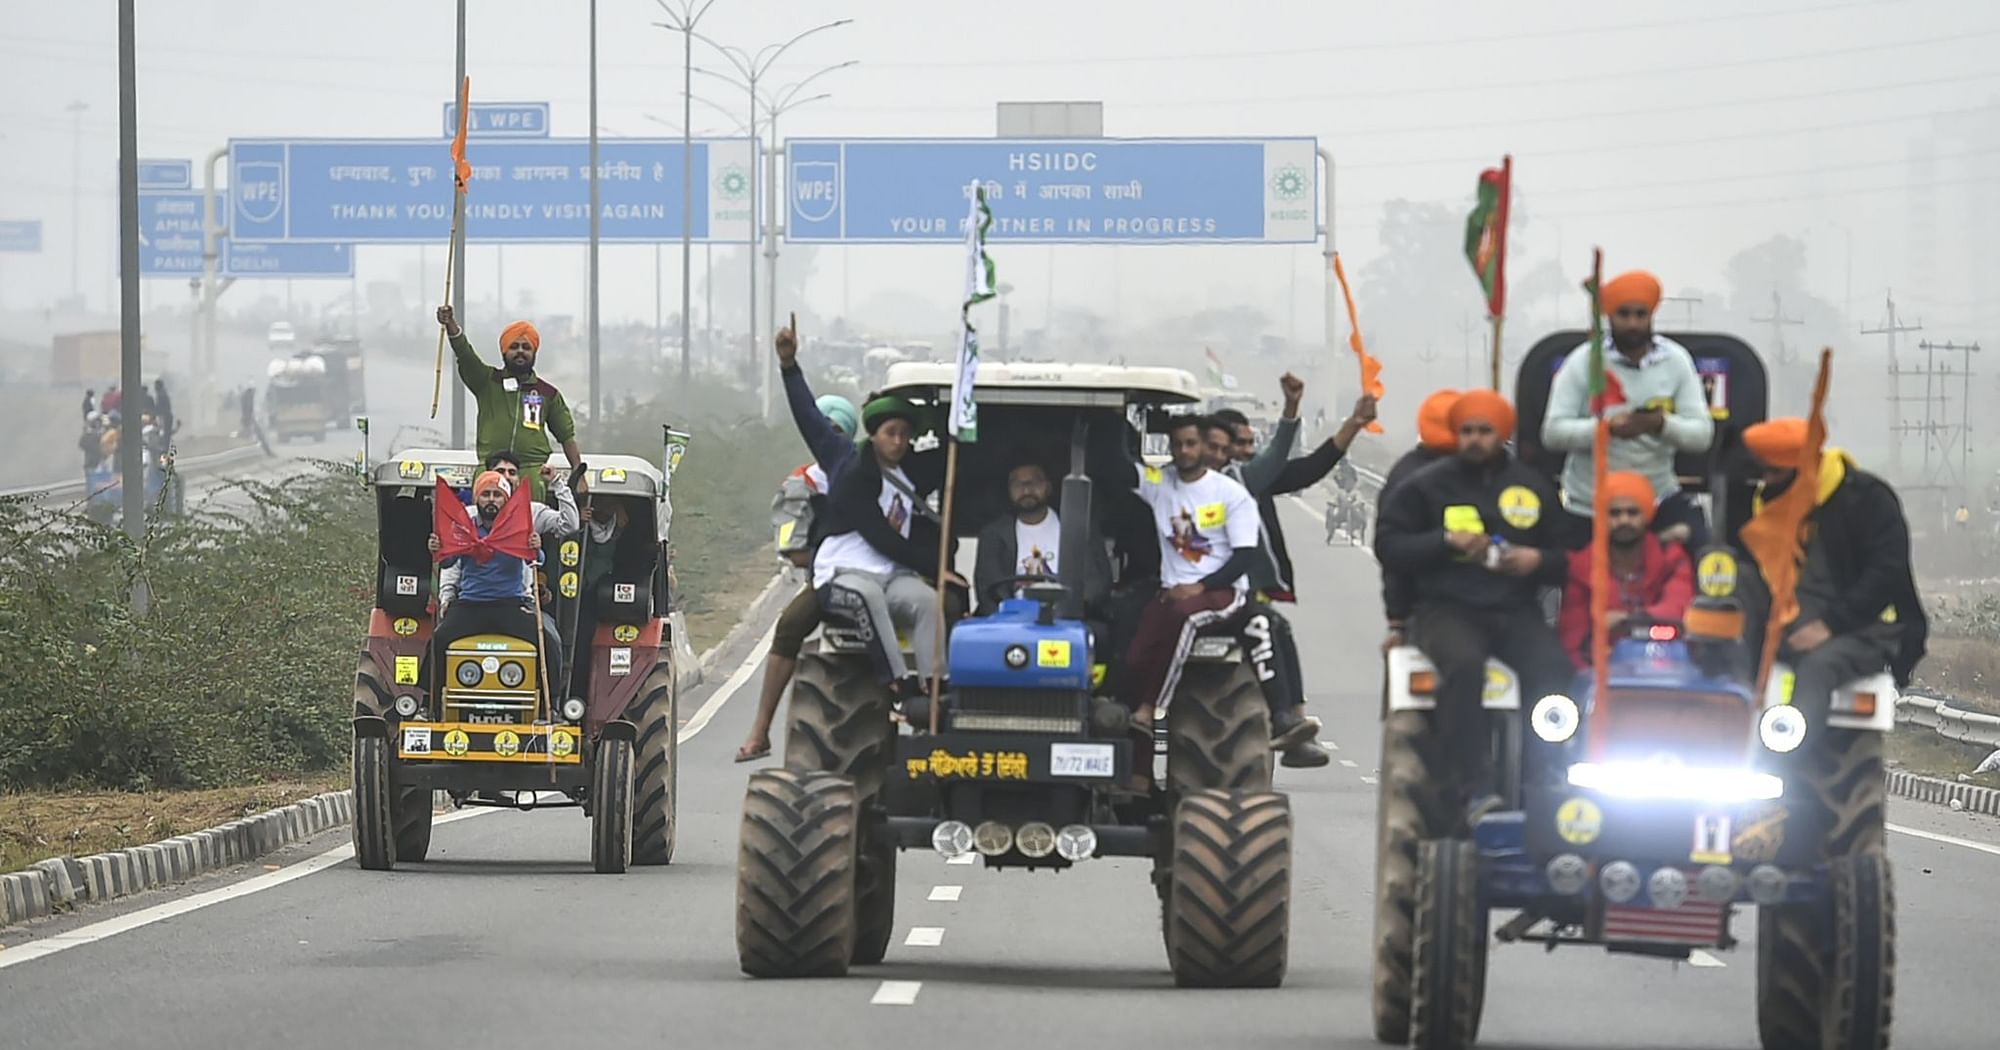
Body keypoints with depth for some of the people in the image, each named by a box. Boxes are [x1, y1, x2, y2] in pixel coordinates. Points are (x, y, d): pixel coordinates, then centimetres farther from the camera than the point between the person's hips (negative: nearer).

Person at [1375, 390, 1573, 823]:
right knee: (1464, 662, -36)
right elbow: (1388, 545, 2)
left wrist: (1538, 560, -3)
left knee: (1553, 671, -28)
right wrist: (1446, 541, -11)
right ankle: (1477, 790, -37)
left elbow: (1565, 561, 20)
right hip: (1448, 608, -2)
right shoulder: (1425, 486, 9)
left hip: (1516, 610, 2)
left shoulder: (1532, 487, 17)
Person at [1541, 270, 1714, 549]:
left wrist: (1663, 424, -28)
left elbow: (1702, 433, -6)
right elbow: (1553, 432, -13)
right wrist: (1606, 428, -30)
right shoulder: (1582, 363, -7)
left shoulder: (1676, 361, -1)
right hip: (1589, 504, -1)